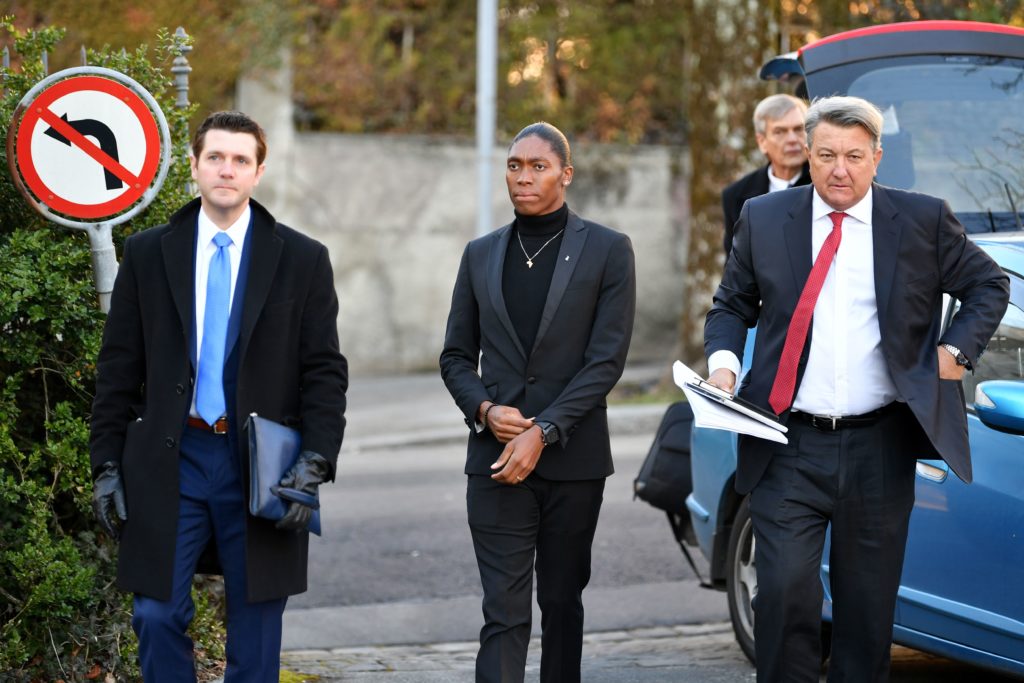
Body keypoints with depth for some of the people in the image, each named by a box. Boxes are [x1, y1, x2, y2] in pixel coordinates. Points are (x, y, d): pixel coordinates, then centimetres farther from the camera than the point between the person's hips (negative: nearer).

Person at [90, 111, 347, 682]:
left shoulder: (302, 260, 2)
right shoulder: (148, 254, 5)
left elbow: (326, 373, 1)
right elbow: (118, 369, 7)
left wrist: (314, 464, -10)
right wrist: (107, 465, 2)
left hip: (261, 464, -1)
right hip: (168, 463, 1)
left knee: (256, 631, 6)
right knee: (158, 616, -1)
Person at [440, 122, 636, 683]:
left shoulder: (608, 251, 0)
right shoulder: (481, 254, 10)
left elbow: (607, 359, -7)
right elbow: (456, 356, 13)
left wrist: (543, 432, -15)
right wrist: (485, 409, -8)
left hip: (572, 460, -1)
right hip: (495, 459, 1)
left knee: (561, 603, 10)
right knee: (504, 612, -6)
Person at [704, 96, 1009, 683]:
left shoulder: (924, 220, 2)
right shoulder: (764, 219, 5)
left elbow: (990, 286, 13)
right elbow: (733, 305, 14)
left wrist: (957, 349, -1)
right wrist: (723, 358, -5)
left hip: (880, 448, 0)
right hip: (790, 449, 0)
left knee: (869, 600, 9)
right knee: (785, 589, -10)